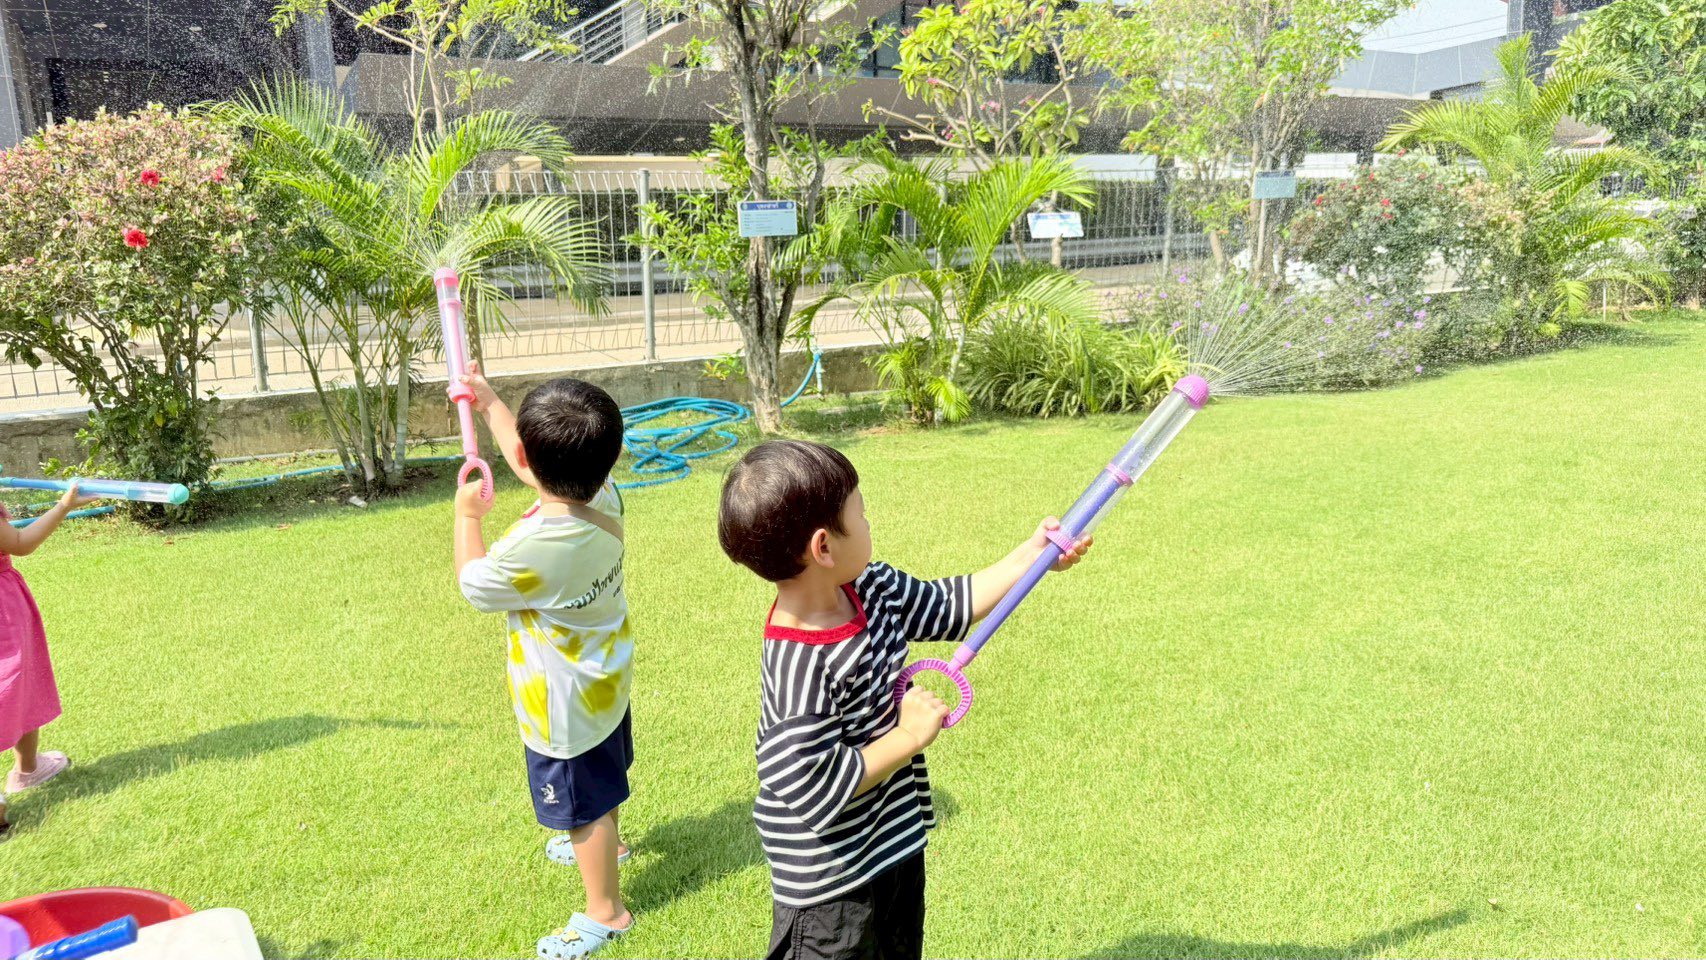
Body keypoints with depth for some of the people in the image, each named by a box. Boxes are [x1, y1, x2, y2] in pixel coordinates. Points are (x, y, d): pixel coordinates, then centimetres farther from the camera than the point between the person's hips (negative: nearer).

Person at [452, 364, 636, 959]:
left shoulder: (531, 550, -39)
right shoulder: (605, 498, -17)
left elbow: (473, 583, -16)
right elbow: (538, 464, 5)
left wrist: (467, 517, -1)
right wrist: (489, 404, 14)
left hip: (564, 703, -8)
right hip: (605, 677, 8)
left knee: (583, 805, 14)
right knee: (599, 785, 32)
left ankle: (605, 911, 34)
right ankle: (603, 844, 59)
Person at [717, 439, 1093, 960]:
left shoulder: (874, 590, -8)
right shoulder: (800, 666, -34)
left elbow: (948, 606, 10)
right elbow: (812, 790, -32)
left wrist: (1031, 556, 9)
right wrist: (910, 737, -24)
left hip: (895, 846, 9)